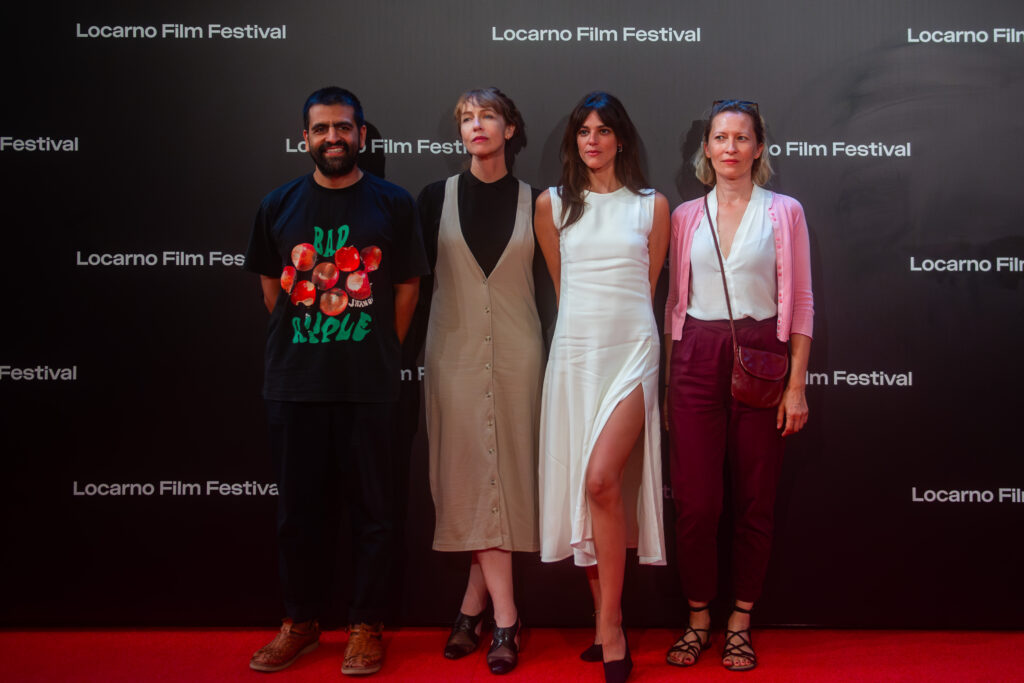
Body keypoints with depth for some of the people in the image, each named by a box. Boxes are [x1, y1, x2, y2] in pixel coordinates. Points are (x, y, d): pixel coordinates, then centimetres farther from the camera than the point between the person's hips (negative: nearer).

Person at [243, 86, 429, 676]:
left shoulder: (394, 204, 2)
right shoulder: (278, 207, 7)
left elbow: (407, 288, 5)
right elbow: (272, 286, 14)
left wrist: (379, 355, 4)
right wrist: (304, 346, 11)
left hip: (368, 386, -2)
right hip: (293, 383, 2)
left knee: (372, 509, 4)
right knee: (300, 508, 10)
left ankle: (366, 626, 18)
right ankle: (301, 622, 26)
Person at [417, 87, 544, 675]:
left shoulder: (533, 202, 5)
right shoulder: (436, 198, 5)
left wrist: (552, 355, 2)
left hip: (517, 353, 0)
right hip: (454, 350, 0)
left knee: (504, 473, 1)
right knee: (471, 475, -3)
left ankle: (474, 605, 12)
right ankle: (504, 619, 3)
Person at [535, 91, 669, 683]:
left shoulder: (652, 206, 7)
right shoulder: (552, 205, 10)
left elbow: (648, 285, 13)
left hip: (631, 351, -2)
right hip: (574, 352, 2)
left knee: (602, 479, -18)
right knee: (582, 486, 3)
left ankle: (611, 628, -6)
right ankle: (606, 624, 15)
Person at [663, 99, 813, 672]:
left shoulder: (784, 212, 4)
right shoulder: (686, 216, 9)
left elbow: (801, 302, 2)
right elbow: (676, 301, 12)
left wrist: (797, 384, -4)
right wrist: (669, 382, 8)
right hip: (697, 359, 1)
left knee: (756, 499, 4)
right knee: (696, 499, 0)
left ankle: (741, 622, 19)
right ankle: (698, 618, 17)